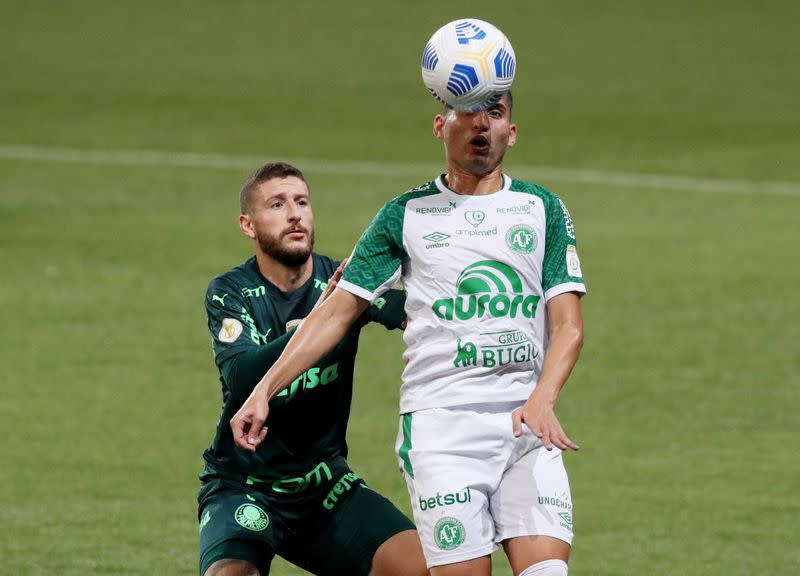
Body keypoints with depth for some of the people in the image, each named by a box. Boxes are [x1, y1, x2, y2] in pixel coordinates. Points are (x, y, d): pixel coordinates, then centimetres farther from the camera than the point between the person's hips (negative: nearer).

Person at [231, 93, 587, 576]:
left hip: (527, 427, 1)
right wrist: (264, 390, 1)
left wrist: (542, 400, -13)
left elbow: (569, 324, 5)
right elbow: (338, 311, 10)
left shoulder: (543, 209, 12)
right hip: (439, 423, -1)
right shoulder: (407, 215, 10)